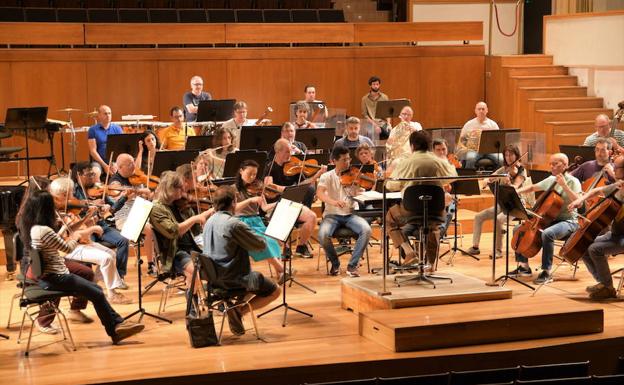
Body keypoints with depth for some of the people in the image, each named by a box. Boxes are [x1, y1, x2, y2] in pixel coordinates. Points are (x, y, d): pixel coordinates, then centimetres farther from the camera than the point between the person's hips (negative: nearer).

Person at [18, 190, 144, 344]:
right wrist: (76, 236, 5)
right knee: (97, 294, -9)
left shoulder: (32, 227, 4)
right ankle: (117, 327, 3)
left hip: (47, 275, 10)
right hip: (54, 278, -10)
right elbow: (68, 248, -14)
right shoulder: (44, 231, -25)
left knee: (95, 289, 11)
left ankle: (117, 326, 9)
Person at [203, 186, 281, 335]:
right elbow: (261, 245, -17)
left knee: (257, 278, 32)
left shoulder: (209, 222, 4)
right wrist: (259, 237, 7)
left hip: (213, 276, 9)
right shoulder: (234, 224, -22)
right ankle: (239, 311, -5)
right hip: (233, 278, -8)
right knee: (275, 291, 8)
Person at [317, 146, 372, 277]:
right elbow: (319, 193, -17)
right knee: (323, 234, -32)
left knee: (366, 229, -28)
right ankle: (335, 263, -3)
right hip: (332, 215, -2)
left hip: (350, 215, 2)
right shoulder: (327, 176, 1)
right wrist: (332, 201, -36)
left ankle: (352, 265, -14)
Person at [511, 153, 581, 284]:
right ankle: (524, 266, 9)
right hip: (549, 219, 8)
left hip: (567, 221, -8)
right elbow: (533, 187, 26)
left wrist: (564, 185, -28)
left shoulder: (573, 181, -9)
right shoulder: (550, 180, 12)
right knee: (518, 229, 3)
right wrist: (518, 191, 7)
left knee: (547, 233, -38)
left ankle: (546, 272, -29)